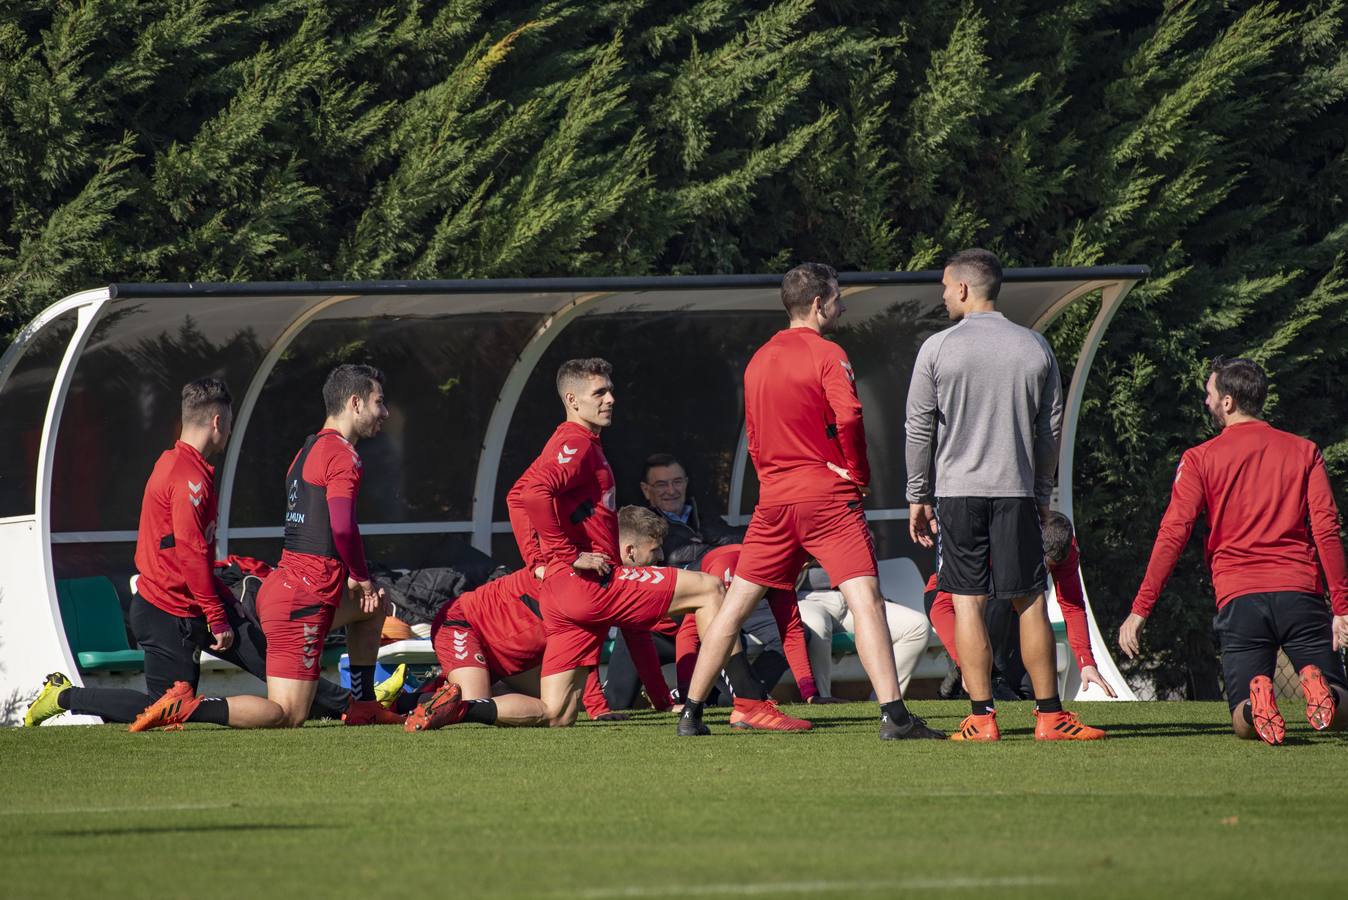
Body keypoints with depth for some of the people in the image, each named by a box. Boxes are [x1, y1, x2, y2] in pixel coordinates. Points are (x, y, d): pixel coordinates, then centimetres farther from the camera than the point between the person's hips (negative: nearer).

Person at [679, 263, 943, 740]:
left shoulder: (758, 361, 15)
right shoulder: (826, 355, -8)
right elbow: (849, 417, -20)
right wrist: (858, 473, -6)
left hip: (773, 499, 7)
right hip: (828, 495, -7)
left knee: (735, 605, 12)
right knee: (866, 601, -11)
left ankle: (691, 713, 15)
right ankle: (893, 714, -22)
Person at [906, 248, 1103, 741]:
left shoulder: (938, 348, -3)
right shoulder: (1035, 348, 5)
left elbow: (919, 429, -1)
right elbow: (1051, 429, 9)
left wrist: (918, 497, 7)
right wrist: (1042, 493, 19)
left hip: (958, 490, -2)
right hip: (1017, 491, 2)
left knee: (968, 603, 0)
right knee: (1030, 602, 6)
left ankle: (982, 717, -5)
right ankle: (1049, 715, 5)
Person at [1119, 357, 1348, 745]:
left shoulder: (1200, 459, 5)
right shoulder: (1304, 451, 10)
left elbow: (1172, 535, -3)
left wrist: (1140, 610, -2)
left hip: (1239, 597, -1)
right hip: (1300, 592, 1)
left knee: (1244, 723, 7)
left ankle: (1256, 698, -30)